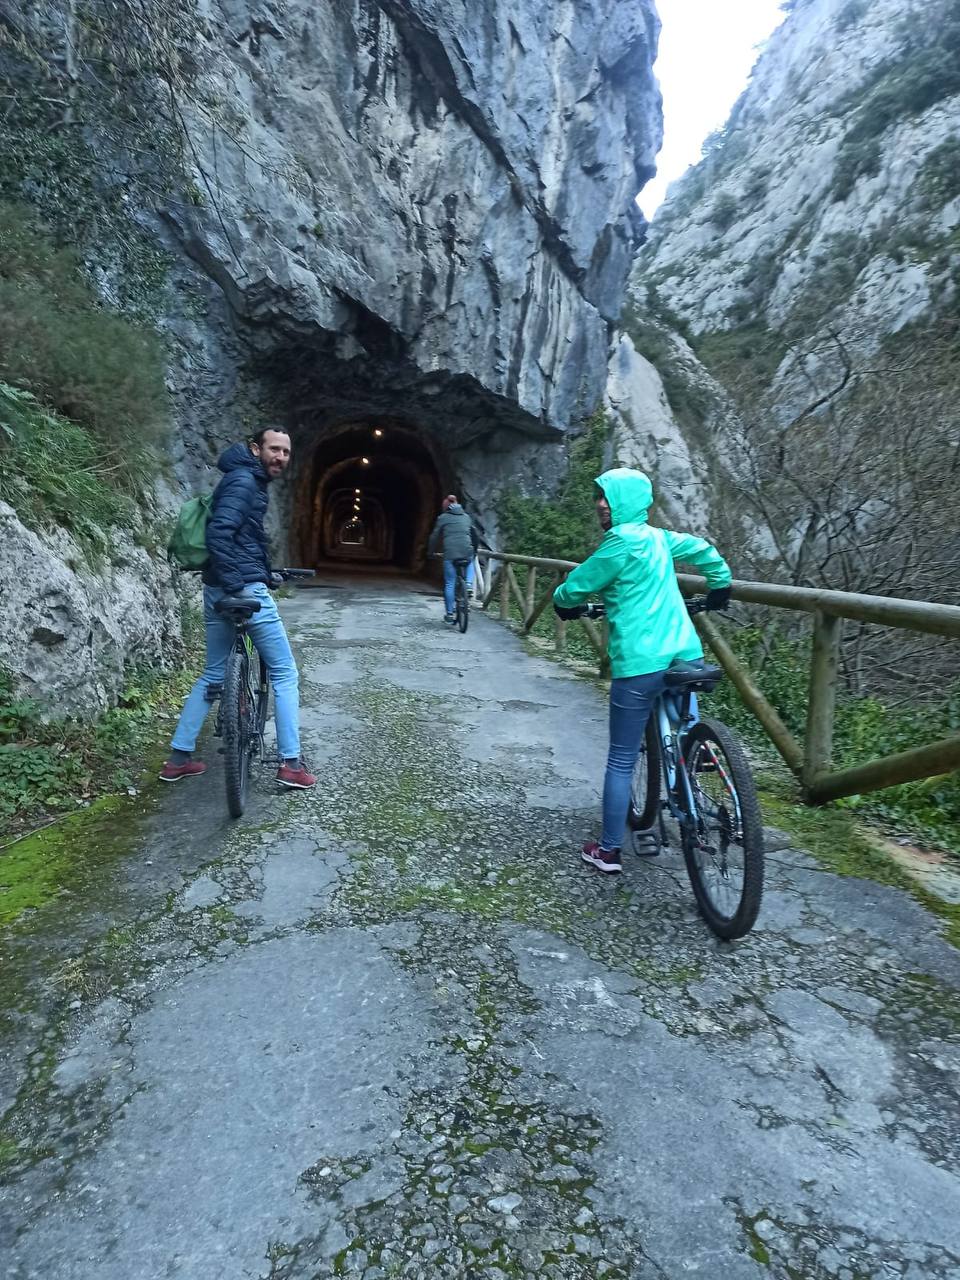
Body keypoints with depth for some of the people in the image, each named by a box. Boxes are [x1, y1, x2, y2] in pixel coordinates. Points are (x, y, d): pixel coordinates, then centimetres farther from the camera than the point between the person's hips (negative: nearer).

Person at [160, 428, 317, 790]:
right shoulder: (244, 481, -11)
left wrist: (265, 573, 32)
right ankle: (290, 763, 4)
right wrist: (237, 586, -26)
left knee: (213, 674, 17)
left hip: (217, 591, 10)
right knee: (284, 673, 0)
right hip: (245, 591, -10)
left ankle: (178, 758, 21)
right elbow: (218, 533, -24)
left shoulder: (249, 481, 19)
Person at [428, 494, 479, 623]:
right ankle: (468, 586, 12)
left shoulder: (443, 517, 9)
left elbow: (435, 536, 8)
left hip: (450, 554, -3)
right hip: (467, 552, 3)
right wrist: (475, 550, 36)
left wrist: (430, 552, 19)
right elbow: (475, 535, 23)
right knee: (470, 564, 36)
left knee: (449, 584, 4)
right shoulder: (466, 517, 19)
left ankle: (450, 613, 4)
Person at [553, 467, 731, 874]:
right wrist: (720, 586, 44)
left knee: (621, 760, 4)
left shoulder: (621, 542, -11)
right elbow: (704, 550, 27)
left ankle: (608, 851, 14)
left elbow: (574, 587, -7)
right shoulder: (658, 536, 13)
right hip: (685, 655, 7)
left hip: (640, 664, -7)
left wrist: (563, 604, 16)